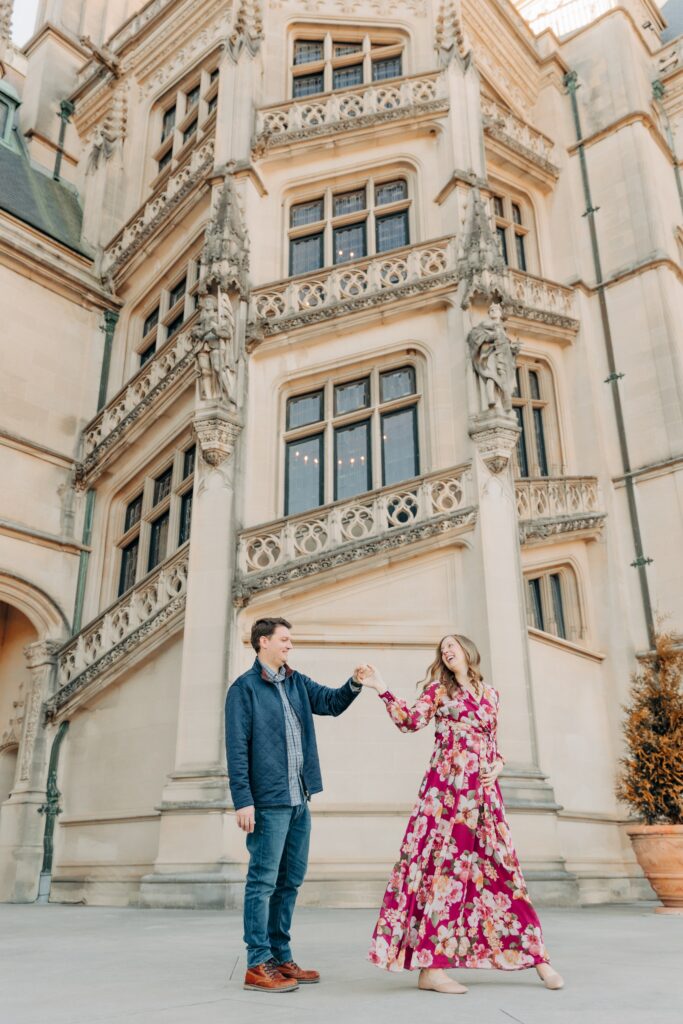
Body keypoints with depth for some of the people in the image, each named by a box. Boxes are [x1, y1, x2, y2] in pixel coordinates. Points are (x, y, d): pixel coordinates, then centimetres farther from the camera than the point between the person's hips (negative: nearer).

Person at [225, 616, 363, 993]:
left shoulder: (297, 682, 13)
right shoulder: (244, 688, -7)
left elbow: (331, 702, 11)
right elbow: (237, 749, -11)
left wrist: (354, 685, -9)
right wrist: (243, 800, -16)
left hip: (298, 799, 8)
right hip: (268, 800, -7)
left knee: (290, 880, 14)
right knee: (263, 881, -1)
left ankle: (280, 958, 25)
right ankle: (258, 965, 9)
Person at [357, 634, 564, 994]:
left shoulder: (490, 694, 18)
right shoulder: (438, 689, 8)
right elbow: (411, 721, -5)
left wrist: (497, 766, 2)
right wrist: (381, 688, -11)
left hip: (484, 791, 4)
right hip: (447, 787, -4)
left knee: (499, 868, 7)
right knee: (443, 865, -6)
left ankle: (537, 957, 13)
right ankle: (430, 967, -1)